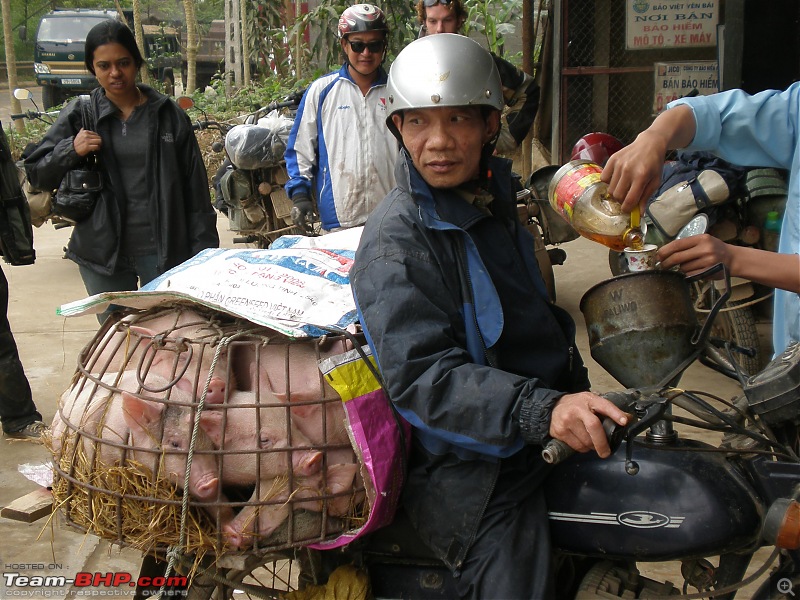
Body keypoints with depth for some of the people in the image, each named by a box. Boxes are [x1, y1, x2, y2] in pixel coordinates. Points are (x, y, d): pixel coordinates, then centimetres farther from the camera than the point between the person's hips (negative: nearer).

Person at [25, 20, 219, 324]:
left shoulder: (168, 114, 2)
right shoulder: (79, 115, 4)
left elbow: (195, 187, 1)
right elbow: (36, 173, 6)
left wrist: (204, 250, -3)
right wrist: (71, 150, -13)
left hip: (162, 252, -1)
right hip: (103, 253, 1)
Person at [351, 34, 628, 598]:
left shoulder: (496, 199, 12)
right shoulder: (396, 240, -17)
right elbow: (422, 376, -26)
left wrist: (579, 399, 19)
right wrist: (541, 409, -38)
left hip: (541, 442, 9)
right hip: (475, 472, -8)